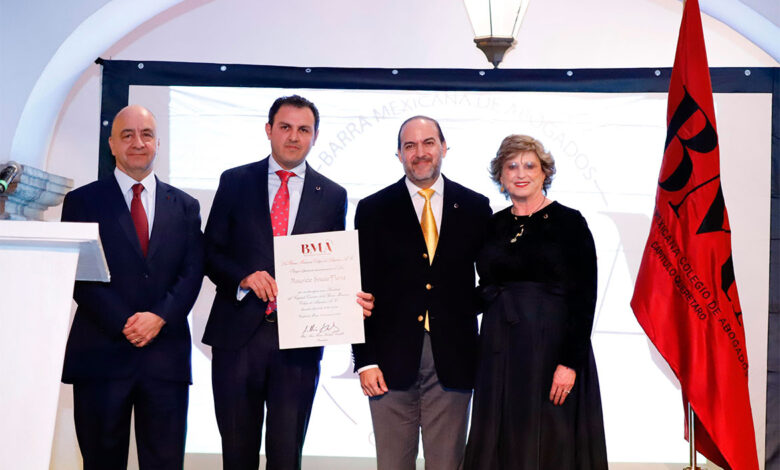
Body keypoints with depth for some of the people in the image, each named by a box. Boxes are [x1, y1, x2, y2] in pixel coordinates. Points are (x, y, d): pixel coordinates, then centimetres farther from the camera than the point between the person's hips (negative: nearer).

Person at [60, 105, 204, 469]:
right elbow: (79, 275, -3)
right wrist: (123, 325, -12)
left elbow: (192, 272, 4)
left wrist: (159, 317, -12)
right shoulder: (82, 201, 6)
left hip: (166, 354, 2)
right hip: (100, 353, -1)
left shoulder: (185, 206, 12)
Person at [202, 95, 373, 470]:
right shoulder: (234, 182, 6)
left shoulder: (332, 196, 7)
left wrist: (352, 299, -10)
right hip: (237, 337, 0)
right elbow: (211, 252, 5)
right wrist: (244, 277, -14)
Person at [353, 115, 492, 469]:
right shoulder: (373, 210, 4)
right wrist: (365, 360, -5)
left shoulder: (474, 207, 7)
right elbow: (362, 288, 1)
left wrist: (469, 307, -4)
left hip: (453, 360, 1)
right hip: (393, 360, -1)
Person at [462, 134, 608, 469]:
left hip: (552, 348, -4)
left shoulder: (569, 222, -4)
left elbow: (584, 297, -10)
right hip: (500, 352, 4)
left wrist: (571, 363, -16)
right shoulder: (492, 226, 9)